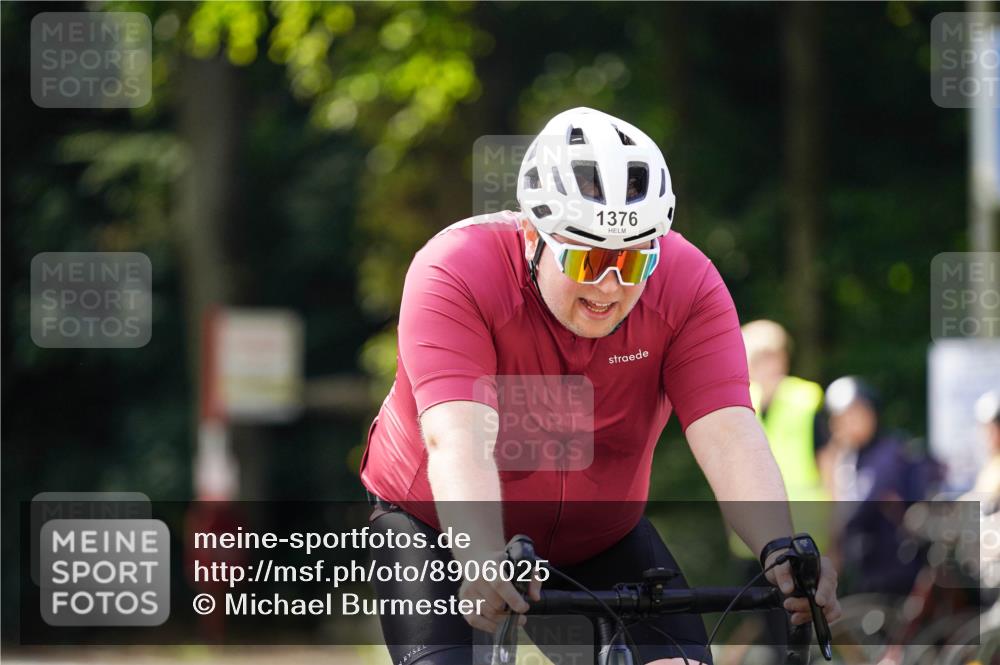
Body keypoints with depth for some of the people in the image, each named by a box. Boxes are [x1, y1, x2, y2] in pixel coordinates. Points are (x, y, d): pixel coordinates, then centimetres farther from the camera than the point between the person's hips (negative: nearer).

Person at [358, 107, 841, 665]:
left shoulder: (687, 284, -20)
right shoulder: (454, 274, -28)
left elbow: (727, 434, -30)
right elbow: (458, 440, -41)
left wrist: (782, 551, -48)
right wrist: (484, 561, -59)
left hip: (598, 536, 3)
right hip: (442, 526, -3)